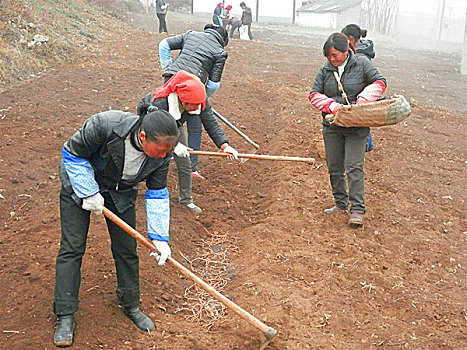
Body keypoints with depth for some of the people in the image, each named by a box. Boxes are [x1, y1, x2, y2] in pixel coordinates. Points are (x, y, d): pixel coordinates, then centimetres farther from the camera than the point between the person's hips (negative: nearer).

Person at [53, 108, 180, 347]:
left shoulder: (162, 153, -24)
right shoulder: (104, 125, -39)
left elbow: (157, 193, -11)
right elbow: (73, 154, -23)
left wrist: (159, 238, -13)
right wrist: (90, 193, -22)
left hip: (121, 193, 4)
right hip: (79, 185, -3)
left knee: (126, 250, 6)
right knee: (72, 248, -4)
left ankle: (131, 307, 25)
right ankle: (65, 316, 7)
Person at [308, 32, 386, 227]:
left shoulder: (362, 64, -3)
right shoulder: (325, 69, 4)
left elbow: (380, 82, -5)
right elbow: (314, 95, 2)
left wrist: (363, 99, -20)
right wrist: (332, 105, -16)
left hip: (356, 127, -4)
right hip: (332, 126, 4)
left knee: (354, 167, -10)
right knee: (334, 167, 10)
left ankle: (357, 210, -7)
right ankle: (340, 203, 27)